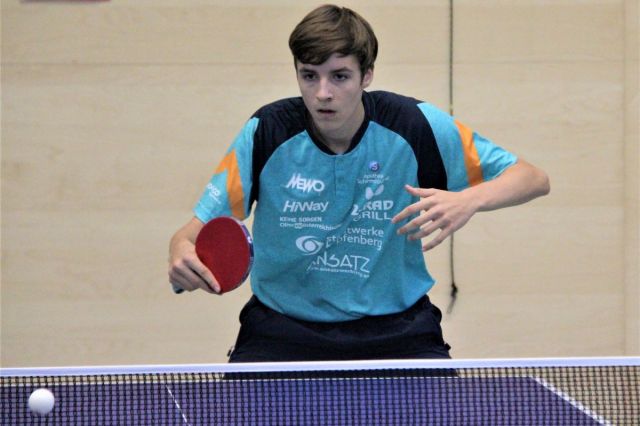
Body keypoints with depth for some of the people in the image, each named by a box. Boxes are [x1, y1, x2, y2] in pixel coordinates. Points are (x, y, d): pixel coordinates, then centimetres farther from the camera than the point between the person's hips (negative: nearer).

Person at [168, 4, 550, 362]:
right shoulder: (267, 132, -10)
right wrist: (182, 252, -34)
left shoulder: (416, 124, -11)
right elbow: (197, 228, -8)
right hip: (283, 327, 0)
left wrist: (469, 200, -27)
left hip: (395, 327, 0)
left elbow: (533, 179, -6)